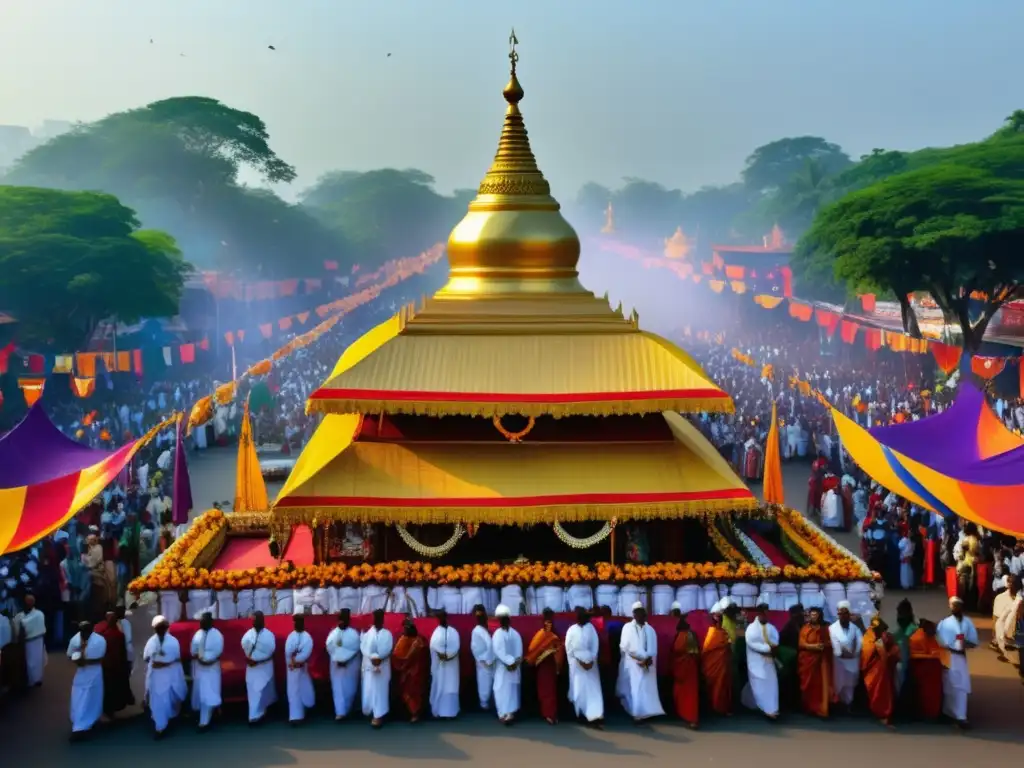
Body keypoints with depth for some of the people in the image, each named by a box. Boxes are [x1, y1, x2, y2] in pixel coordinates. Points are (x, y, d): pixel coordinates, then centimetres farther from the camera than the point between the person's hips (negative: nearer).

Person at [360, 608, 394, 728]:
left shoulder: (387, 634, 6)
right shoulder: (367, 633, 8)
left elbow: (388, 649, -7)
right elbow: (363, 647, -6)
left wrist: (378, 657, -21)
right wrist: (372, 657, -21)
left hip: (382, 666, -1)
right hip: (369, 665, 1)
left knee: (380, 690, -3)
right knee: (368, 690, 1)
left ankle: (379, 715, -4)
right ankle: (369, 713, 15)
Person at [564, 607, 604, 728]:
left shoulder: (591, 628, 1)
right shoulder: (572, 630, 0)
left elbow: (595, 645, -2)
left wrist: (591, 660, -9)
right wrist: (580, 661, -11)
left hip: (590, 663, 0)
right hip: (577, 663, 0)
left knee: (593, 689, -2)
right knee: (579, 689, 1)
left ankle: (595, 717, -4)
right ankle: (580, 714, 8)